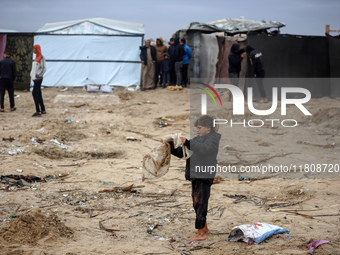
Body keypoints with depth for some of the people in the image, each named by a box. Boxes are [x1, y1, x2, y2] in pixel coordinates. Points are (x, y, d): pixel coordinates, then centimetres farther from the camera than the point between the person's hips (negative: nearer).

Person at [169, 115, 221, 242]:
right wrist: (170, 146, 5)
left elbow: (203, 148, -26)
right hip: (196, 176, 9)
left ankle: (200, 234, -7)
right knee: (197, 204, 17)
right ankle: (204, 227, 32)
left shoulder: (213, 138, -5)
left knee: (200, 204, -9)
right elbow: (182, 153, 18)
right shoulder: (198, 139, 20)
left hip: (204, 177, -9)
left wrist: (187, 142, -30)